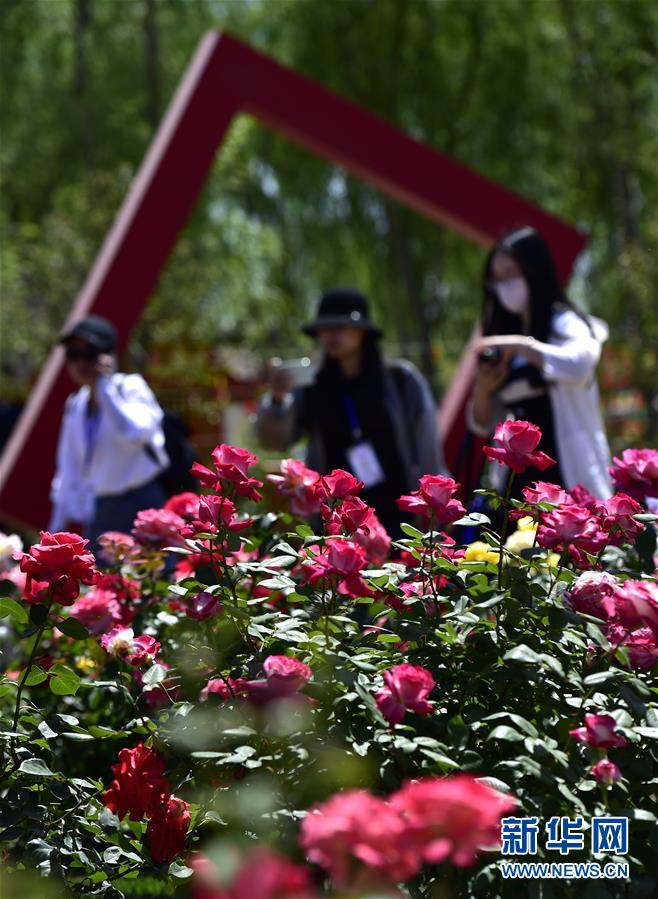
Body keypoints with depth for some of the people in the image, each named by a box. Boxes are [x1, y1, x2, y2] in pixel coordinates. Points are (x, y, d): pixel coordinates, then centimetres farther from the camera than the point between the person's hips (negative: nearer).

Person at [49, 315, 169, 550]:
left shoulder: (132, 387, -6)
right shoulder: (75, 405, 11)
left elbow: (136, 431, -29)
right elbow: (68, 476, 17)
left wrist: (104, 384, -21)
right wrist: (57, 528, 17)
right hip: (102, 513, 6)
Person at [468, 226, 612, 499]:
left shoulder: (566, 326, -2)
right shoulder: (501, 345, 16)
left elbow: (578, 364, -26)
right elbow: (483, 424, 17)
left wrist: (521, 345, -24)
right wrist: (482, 391, -2)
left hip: (571, 478, -6)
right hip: (521, 481, 6)